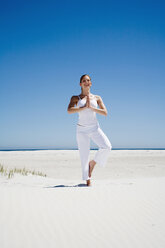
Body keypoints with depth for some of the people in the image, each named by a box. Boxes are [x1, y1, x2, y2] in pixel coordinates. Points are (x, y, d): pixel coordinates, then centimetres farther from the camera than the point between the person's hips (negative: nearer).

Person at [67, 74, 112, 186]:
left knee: (107, 147, -18)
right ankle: (88, 180, 13)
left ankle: (93, 163, 8)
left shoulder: (97, 98, 9)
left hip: (95, 128, 2)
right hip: (82, 129, -1)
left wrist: (91, 107, -12)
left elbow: (105, 112, -3)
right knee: (84, 155, -2)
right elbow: (69, 110, -13)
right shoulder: (76, 98, 5)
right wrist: (84, 107, -15)